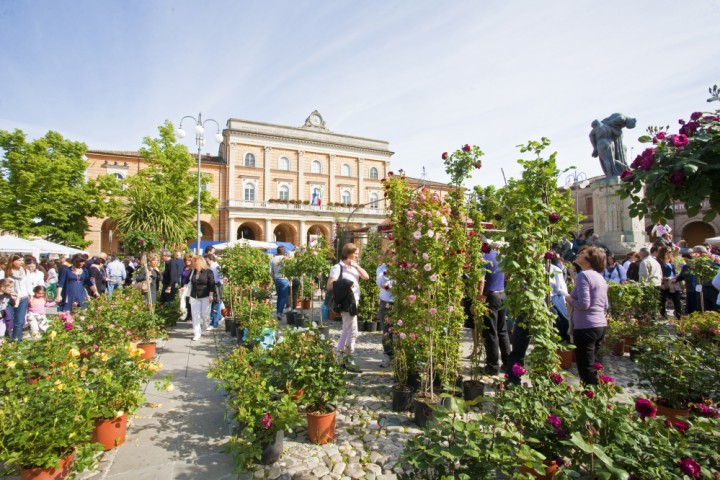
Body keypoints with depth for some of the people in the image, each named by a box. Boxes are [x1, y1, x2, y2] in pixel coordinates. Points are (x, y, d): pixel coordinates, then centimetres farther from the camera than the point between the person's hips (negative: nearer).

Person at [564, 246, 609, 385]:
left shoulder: (583, 275, -15)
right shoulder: (600, 277, 12)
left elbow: (583, 304, -21)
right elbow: (605, 306, 17)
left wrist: (569, 299, -4)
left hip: (586, 327, -9)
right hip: (601, 325, 9)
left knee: (585, 369, 0)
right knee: (591, 366, 20)